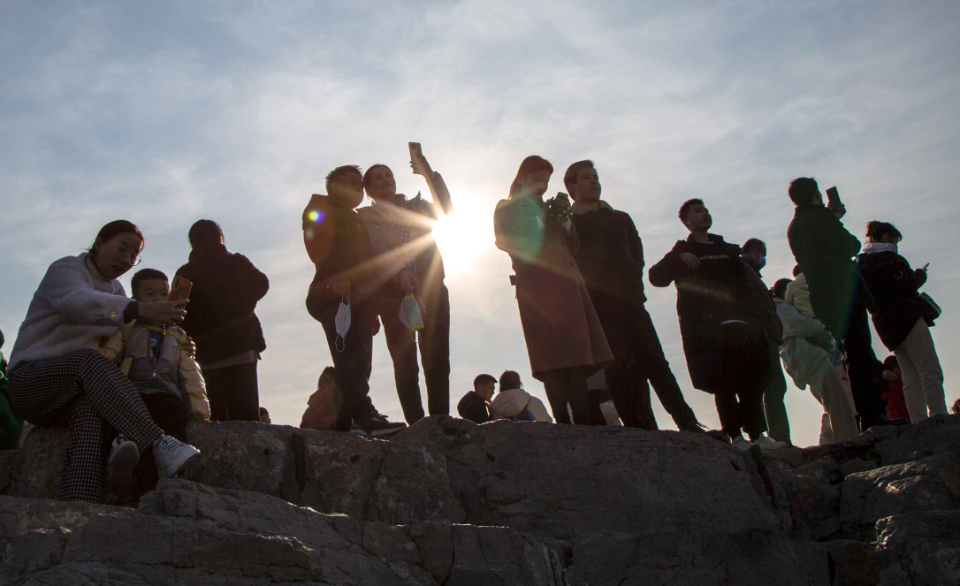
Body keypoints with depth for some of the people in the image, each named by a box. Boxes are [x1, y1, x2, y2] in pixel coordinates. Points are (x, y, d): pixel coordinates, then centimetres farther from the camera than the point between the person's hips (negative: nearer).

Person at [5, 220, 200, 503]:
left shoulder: (116, 290, 20)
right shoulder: (66, 269, -4)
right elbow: (78, 302, -28)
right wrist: (140, 309, -44)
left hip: (82, 382, 5)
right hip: (31, 378, -5)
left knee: (91, 406, -34)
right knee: (87, 359, -38)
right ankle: (158, 445, -55)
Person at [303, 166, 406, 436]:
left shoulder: (356, 221, 35)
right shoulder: (321, 209, 11)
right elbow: (320, 245, -7)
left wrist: (397, 289, 18)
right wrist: (335, 280, -22)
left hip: (359, 299, 8)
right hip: (336, 294, -8)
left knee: (358, 363, -1)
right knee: (350, 357, -22)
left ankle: (346, 424, -1)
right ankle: (365, 416, -34)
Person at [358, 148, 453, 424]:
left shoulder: (417, 205, 21)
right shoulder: (365, 216, 11)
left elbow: (445, 211, 2)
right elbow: (376, 251, -5)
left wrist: (431, 175, -9)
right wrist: (398, 272, -23)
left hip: (432, 287, 3)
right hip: (394, 292, -3)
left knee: (437, 358, -7)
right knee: (405, 360, -9)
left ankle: (440, 420, -9)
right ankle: (416, 423, -11)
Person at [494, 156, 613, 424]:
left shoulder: (550, 209, 29)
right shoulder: (507, 208, 14)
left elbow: (574, 247, 23)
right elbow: (505, 242, -3)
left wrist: (565, 223, 5)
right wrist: (543, 218, -5)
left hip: (567, 283, 6)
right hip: (537, 286, -6)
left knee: (578, 359, -5)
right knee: (552, 360, -15)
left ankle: (584, 426, -9)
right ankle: (564, 425, -19)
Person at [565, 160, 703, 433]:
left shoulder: (621, 219, 23)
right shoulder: (568, 223, 10)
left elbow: (637, 255, 16)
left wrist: (633, 288, 1)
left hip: (629, 301, 3)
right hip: (599, 307, -3)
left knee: (655, 362, -4)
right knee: (617, 368, -11)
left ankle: (688, 424, -5)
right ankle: (639, 429, -9)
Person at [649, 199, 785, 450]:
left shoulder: (727, 250, 24)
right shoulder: (683, 251, 11)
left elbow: (747, 283, 19)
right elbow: (656, 277, -2)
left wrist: (764, 315, 7)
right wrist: (678, 259, -17)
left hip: (741, 324, 5)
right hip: (710, 330, -4)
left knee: (753, 382, 2)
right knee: (724, 385, -8)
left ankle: (757, 434, 10)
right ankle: (735, 436, -4)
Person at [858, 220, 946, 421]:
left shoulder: (860, 263, 18)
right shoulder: (887, 257, -6)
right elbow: (906, 285, -14)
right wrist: (920, 275, 6)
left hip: (885, 326, 8)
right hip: (908, 320, -8)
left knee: (911, 378, 6)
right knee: (931, 373, -11)